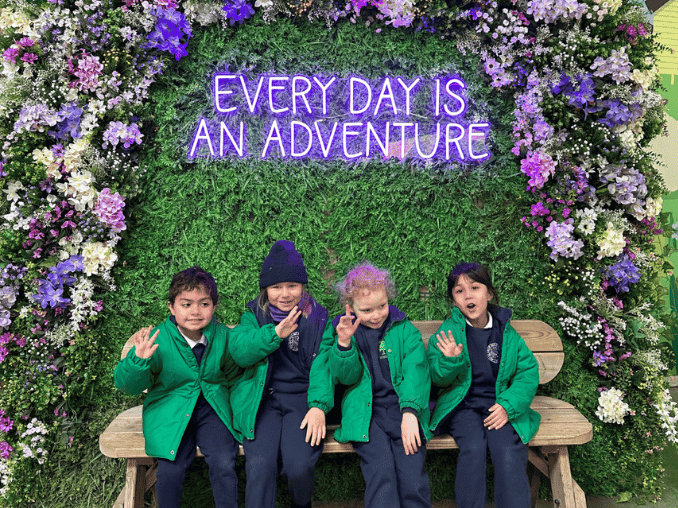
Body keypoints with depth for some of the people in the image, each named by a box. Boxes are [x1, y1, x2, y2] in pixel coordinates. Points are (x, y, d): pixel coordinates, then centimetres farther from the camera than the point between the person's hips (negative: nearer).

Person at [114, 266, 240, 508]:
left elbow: (232, 372, 16)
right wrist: (138, 360, -29)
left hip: (211, 408, 2)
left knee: (224, 464, -16)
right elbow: (128, 385, -11)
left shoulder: (222, 335, -3)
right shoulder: (158, 339, -13)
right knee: (170, 470, -17)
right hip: (170, 410, -1)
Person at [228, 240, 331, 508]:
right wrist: (275, 334, -21)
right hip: (262, 398, 1)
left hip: (302, 397, 0)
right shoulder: (254, 315, 9)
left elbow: (323, 364, -2)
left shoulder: (317, 317, 7)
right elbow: (238, 352, -8)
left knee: (300, 465, -18)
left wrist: (318, 405, -16)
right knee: (260, 465, -23)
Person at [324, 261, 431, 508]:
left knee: (412, 471, -19)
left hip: (404, 407, 1)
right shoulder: (342, 330, 10)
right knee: (381, 469, -23)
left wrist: (410, 413, -19)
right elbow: (345, 377, 3)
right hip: (365, 412, 0)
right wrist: (344, 344, -16)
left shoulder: (405, 330, 8)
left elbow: (415, 372, -4)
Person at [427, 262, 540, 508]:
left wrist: (509, 406, -9)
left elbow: (528, 372, 4)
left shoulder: (507, 333, 4)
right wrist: (449, 360, -22)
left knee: (508, 451, -24)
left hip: (500, 405, 1)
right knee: (474, 447, -26)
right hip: (462, 405, -1)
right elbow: (438, 378, 1)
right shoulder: (448, 331, 1)